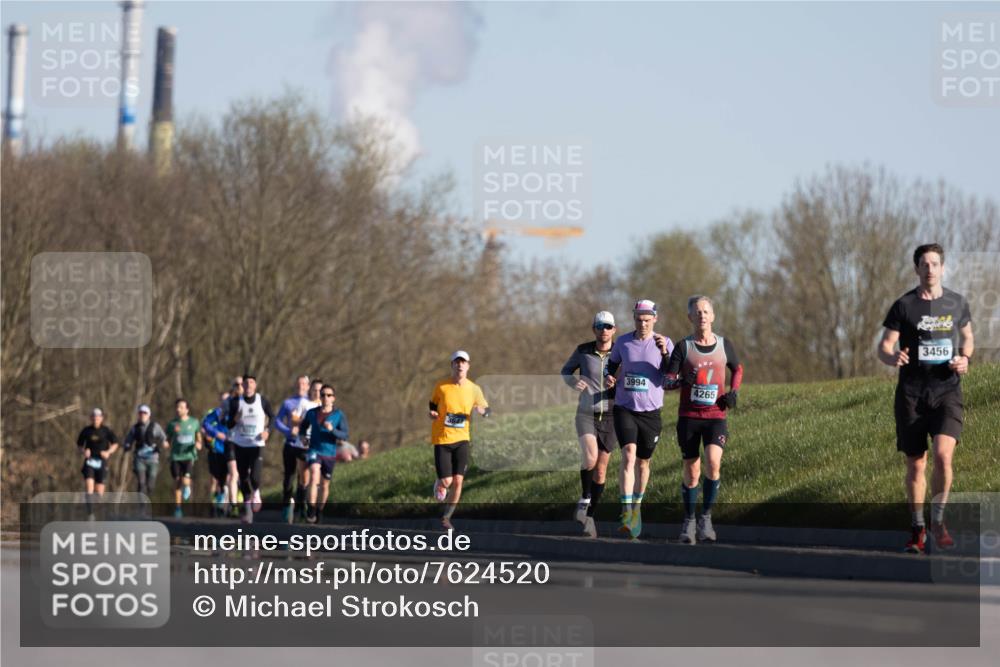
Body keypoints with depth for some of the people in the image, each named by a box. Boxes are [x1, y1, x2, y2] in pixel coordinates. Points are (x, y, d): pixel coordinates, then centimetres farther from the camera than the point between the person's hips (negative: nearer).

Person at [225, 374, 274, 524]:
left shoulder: (262, 401, -3)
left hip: (257, 445, -1)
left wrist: (267, 430, -3)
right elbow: (229, 425, 0)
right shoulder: (236, 402, -3)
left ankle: (256, 493, 17)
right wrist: (235, 419, -22)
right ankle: (247, 508, 19)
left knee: (255, 477, -17)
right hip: (240, 445, 1)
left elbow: (272, 416, 14)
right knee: (243, 478, 4)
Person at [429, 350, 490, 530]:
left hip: (461, 440, 2)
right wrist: (432, 413, -15)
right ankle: (439, 485, 30)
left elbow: (486, 410, 10)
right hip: (441, 439, -2)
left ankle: (446, 517, 11)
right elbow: (433, 407, 8)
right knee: (446, 481, -9)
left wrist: (482, 411, -14)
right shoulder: (441, 386, -5)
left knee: (458, 481, -7)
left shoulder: (474, 389, 0)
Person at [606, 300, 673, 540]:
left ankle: (637, 506, 33)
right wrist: (610, 378, -2)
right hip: (624, 409, 0)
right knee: (629, 456, -19)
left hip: (650, 412, 1)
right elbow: (613, 364, 20)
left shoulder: (664, 343, -3)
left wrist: (664, 353, -24)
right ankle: (627, 512, -26)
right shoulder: (623, 342, 2)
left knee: (643, 462, 11)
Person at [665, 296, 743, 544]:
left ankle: (706, 517, -6)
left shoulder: (724, 345, 6)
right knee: (691, 472, 2)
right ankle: (689, 521, 21)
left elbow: (737, 368, 24)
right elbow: (668, 380, -1)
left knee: (713, 463, -21)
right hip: (688, 416, 0)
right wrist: (681, 381, -24)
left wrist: (734, 391, 6)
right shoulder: (683, 347, 1)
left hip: (716, 416, 0)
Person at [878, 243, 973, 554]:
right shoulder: (904, 306, 0)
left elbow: (968, 338, 21)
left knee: (943, 455, -19)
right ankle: (917, 528, 19)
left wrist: (965, 358, -1)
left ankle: (937, 521, -1)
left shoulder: (957, 303, 6)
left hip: (947, 392, 0)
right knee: (916, 464, 4)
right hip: (912, 394, 0)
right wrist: (893, 358, -25)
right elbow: (883, 347, -1)